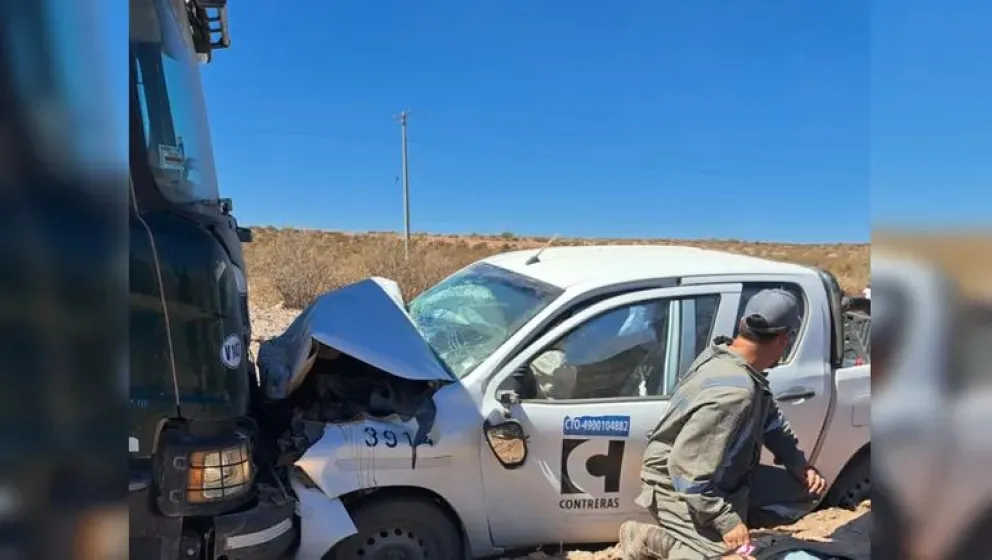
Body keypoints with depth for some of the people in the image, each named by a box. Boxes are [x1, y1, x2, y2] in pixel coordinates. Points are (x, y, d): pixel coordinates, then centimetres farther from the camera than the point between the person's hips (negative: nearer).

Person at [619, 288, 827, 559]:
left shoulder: (727, 354, -4)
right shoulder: (733, 391, -33)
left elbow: (771, 419, 15)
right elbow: (685, 469, -33)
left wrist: (800, 465, 5)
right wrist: (727, 521, -24)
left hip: (724, 478, 9)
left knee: (807, 489, 9)